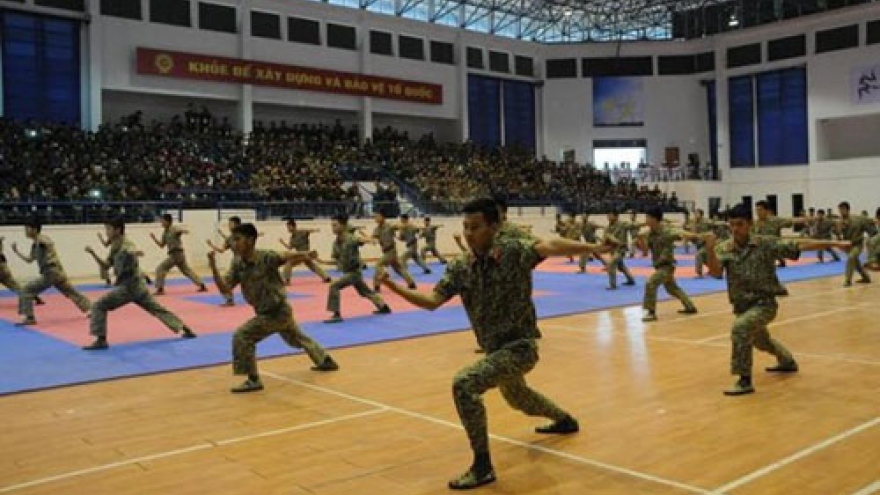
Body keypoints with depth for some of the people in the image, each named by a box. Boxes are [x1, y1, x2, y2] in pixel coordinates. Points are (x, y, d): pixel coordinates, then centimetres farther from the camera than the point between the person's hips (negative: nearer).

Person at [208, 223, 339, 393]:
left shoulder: (266, 257, -24)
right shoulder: (237, 264, -4)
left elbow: (287, 257, -38)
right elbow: (225, 288, -10)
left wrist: (306, 255, -59)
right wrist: (213, 268, -24)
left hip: (277, 311, -9)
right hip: (269, 312, 9)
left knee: (241, 337, -16)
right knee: (297, 338, 27)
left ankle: (253, 380, -6)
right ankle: (326, 361, 48)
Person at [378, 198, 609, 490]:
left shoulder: (515, 251, -20)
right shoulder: (460, 267, -5)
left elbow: (549, 246, -37)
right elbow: (432, 301, -8)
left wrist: (592, 248, -52)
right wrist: (394, 288, -23)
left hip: (520, 346, -8)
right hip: (495, 349, 8)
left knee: (464, 384, -27)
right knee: (518, 399, 33)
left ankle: (483, 466, -13)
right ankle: (565, 420, 64)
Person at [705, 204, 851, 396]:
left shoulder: (766, 243, -11)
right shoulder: (723, 249, -8)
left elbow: (799, 246, -10)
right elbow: (716, 273, -23)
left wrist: (833, 243, -14)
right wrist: (710, 250, -39)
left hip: (764, 303, -5)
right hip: (742, 306, 5)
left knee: (740, 328, -32)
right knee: (760, 340, 29)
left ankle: (745, 381, -21)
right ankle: (787, 362, 61)